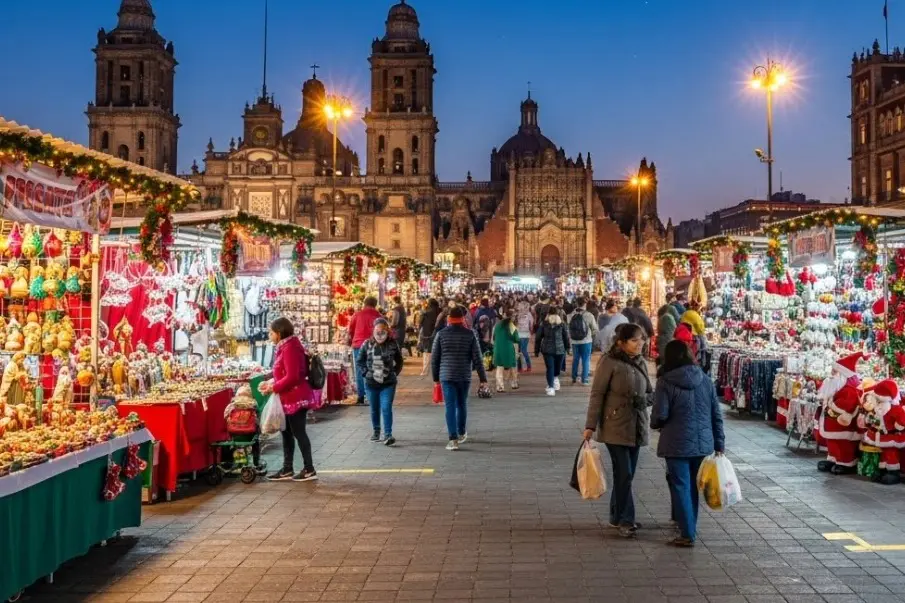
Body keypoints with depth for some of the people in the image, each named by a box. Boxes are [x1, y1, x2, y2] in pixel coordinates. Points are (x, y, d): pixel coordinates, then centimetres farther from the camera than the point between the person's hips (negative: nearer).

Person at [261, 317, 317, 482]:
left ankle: (309, 469, 7)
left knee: (298, 433, -2)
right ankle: (287, 470, 20)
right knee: (286, 433, 14)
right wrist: (271, 382, 8)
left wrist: (274, 388, -16)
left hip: (296, 398, -10)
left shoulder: (290, 348, -19)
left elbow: (292, 377, -24)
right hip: (289, 398, 10)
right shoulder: (285, 347, 13)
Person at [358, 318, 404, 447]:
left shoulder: (393, 344, -5)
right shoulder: (367, 344, -4)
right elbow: (359, 361, 7)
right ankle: (376, 431, 32)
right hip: (371, 383, 2)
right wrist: (366, 372, -4)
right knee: (374, 409, 14)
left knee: (386, 408, -11)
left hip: (388, 383, -2)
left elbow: (399, 361, 9)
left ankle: (388, 434, -8)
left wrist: (394, 373, -1)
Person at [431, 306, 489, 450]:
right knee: (462, 404, 18)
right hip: (464, 375, 1)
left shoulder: (441, 334, -1)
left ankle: (453, 439, -12)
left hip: (446, 375, -1)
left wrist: (436, 377, 12)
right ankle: (462, 433, 35)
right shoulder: (470, 334, -1)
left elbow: (434, 358, 2)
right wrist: (483, 377, 1)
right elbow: (477, 358, -4)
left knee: (450, 406, -3)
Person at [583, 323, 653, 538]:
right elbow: (597, 394, -10)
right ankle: (625, 520, 4)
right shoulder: (609, 362, -12)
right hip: (616, 426, -6)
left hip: (637, 427, 6)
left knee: (626, 474, 12)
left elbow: (651, 393, 15)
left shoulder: (641, 362, 7)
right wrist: (590, 425, -12)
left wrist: (643, 400, -9)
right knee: (624, 474, -7)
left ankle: (617, 516, 25)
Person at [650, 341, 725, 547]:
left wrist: (654, 423, 9)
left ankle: (687, 535, 3)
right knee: (693, 487, 17)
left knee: (681, 487, 3)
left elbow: (659, 416, -14)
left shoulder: (666, 383, -12)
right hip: (702, 444, 5)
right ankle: (690, 528, 27)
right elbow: (717, 414, 5)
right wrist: (719, 444, 12)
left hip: (677, 445, -5)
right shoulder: (705, 380, 3)